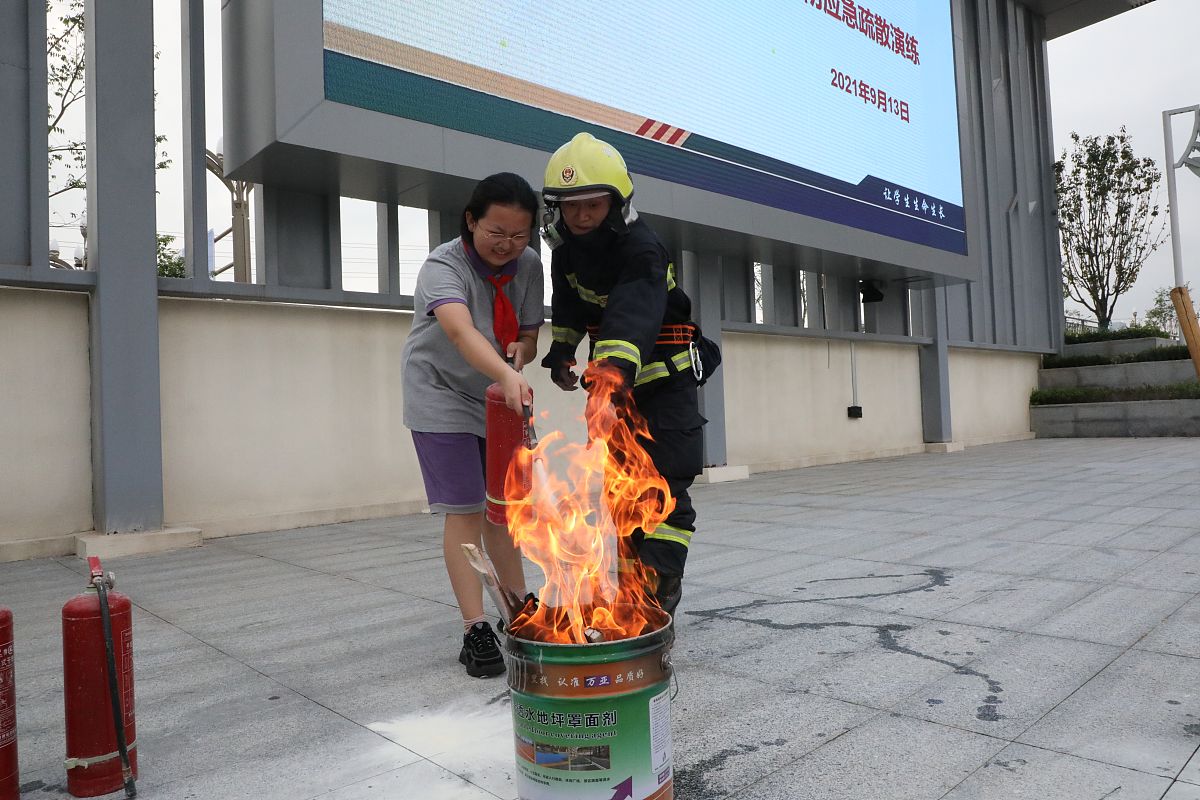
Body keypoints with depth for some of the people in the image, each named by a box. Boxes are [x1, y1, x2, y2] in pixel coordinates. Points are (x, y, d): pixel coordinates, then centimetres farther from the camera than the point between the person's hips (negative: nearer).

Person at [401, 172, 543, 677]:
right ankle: (475, 631, -1)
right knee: (464, 512, -9)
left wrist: (520, 353, -25)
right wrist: (507, 376, -63)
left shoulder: (528, 265, -7)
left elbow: (528, 336, -1)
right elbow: (461, 331, -46)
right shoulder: (442, 267, -26)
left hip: (500, 400, 6)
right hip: (444, 399, -5)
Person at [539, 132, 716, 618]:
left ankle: (660, 590, -10)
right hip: (614, 376, 8)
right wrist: (561, 351, 6)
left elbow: (634, 316, -45)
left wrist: (617, 369, -60)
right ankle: (633, 582, 22)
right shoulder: (566, 246, -2)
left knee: (666, 481, -12)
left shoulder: (640, 249, -27)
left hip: (663, 374, -7)